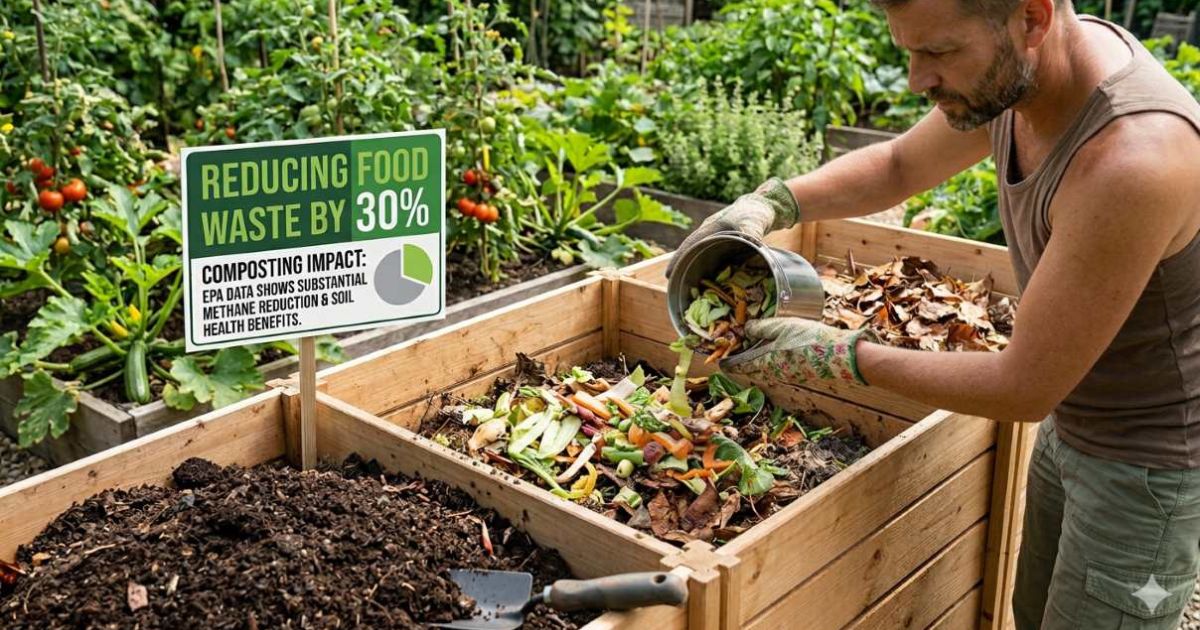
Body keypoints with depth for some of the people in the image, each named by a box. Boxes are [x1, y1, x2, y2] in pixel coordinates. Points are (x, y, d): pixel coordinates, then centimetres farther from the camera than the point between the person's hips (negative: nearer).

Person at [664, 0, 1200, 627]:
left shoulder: (1133, 158, -37)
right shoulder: (1017, 70, -12)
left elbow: (1025, 387, -28)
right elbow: (897, 165, 6)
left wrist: (837, 354, -22)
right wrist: (768, 204, -11)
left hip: (1148, 464, -7)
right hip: (1067, 426, 8)